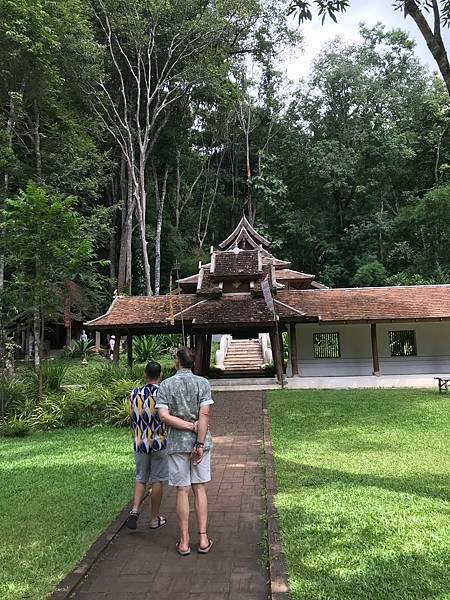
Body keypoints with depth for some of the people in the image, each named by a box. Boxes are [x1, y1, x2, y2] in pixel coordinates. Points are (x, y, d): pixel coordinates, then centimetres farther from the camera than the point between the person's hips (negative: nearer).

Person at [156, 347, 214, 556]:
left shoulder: (166, 385, -2)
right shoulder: (202, 383, -4)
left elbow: (164, 416, -12)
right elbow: (204, 414, -12)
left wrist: (191, 426, -10)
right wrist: (200, 444, -12)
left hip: (177, 443, 0)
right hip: (200, 442, 0)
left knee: (182, 491, 7)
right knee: (200, 489, 10)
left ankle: (184, 542, 15)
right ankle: (203, 539, 14)